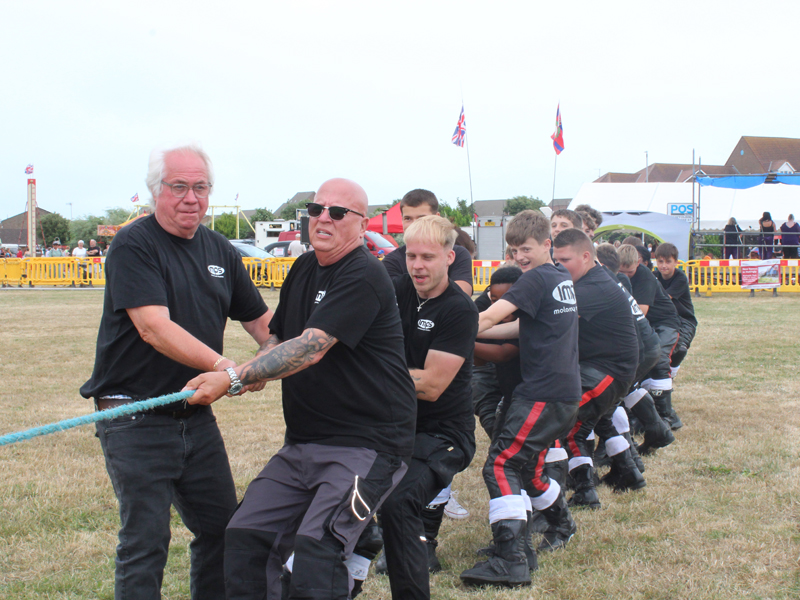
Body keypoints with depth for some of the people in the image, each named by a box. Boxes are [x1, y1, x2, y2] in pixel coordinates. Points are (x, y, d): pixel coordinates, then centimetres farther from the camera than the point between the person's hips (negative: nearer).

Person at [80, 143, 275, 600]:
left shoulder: (220, 251, 11)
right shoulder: (134, 246, -11)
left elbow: (262, 322, 17)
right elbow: (154, 327, -23)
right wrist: (223, 366, -32)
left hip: (197, 418, 7)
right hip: (136, 420, -7)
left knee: (224, 530, 13)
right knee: (145, 544, -5)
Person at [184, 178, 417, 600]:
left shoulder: (363, 277, -15)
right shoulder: (303, 269, 13)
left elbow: (310, 349, -23)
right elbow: (277, 336, 23)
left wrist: (235, 377, -27)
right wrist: (254, 372, 2)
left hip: (367, 442, -8)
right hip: (303, 441, 9)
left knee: (315, 548, -23)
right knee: (245, 537, 0)